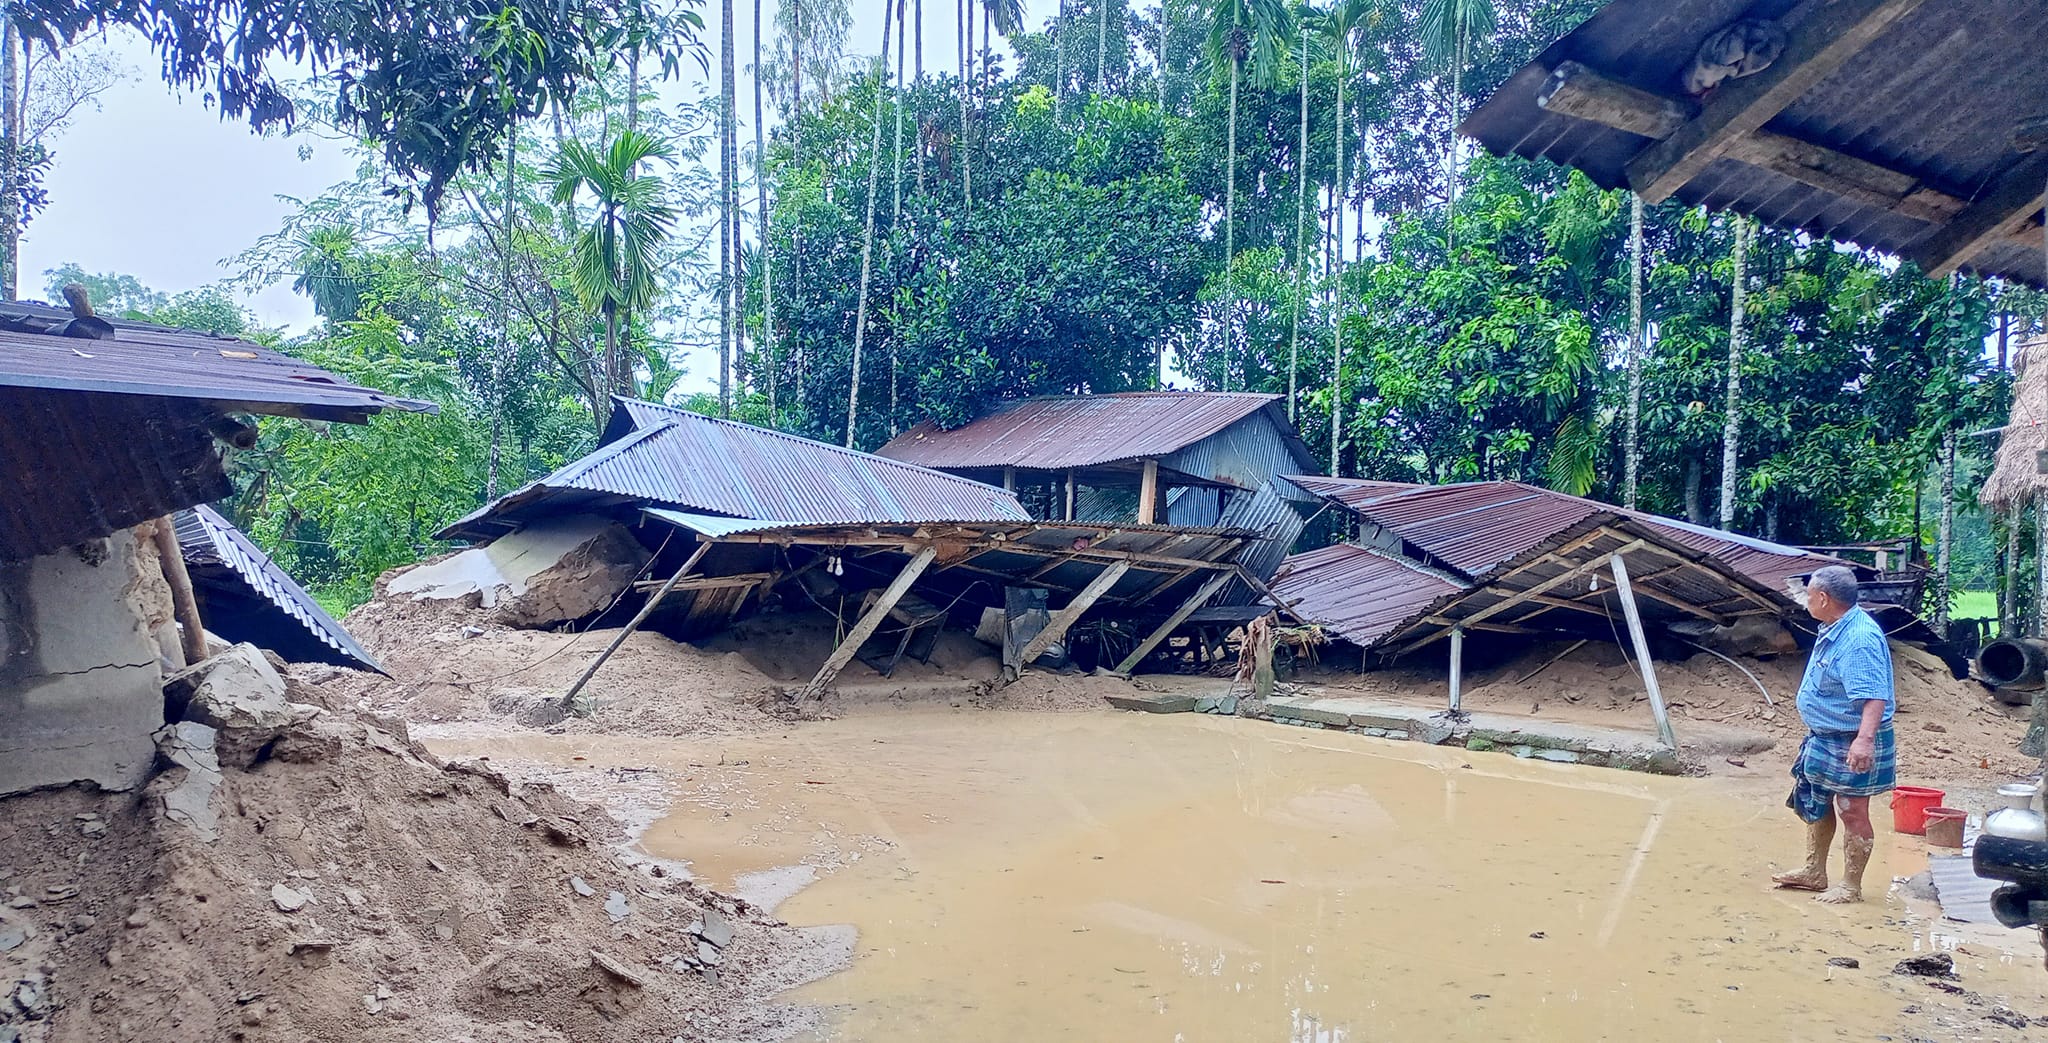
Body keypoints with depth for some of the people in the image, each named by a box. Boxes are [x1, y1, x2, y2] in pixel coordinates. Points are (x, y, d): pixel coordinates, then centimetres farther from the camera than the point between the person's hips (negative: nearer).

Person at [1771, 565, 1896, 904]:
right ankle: (1814, 873, 34)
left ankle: (1851, 887, 15)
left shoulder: (1860, 639, -27)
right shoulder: (1835, 630, 6)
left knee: (1852, 813, 2)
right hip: (1825, 738, 11)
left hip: (1851, 745, -11)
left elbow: (1874, 696, -34)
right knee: (1815, 803, 20)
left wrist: (1864, 739, -45)